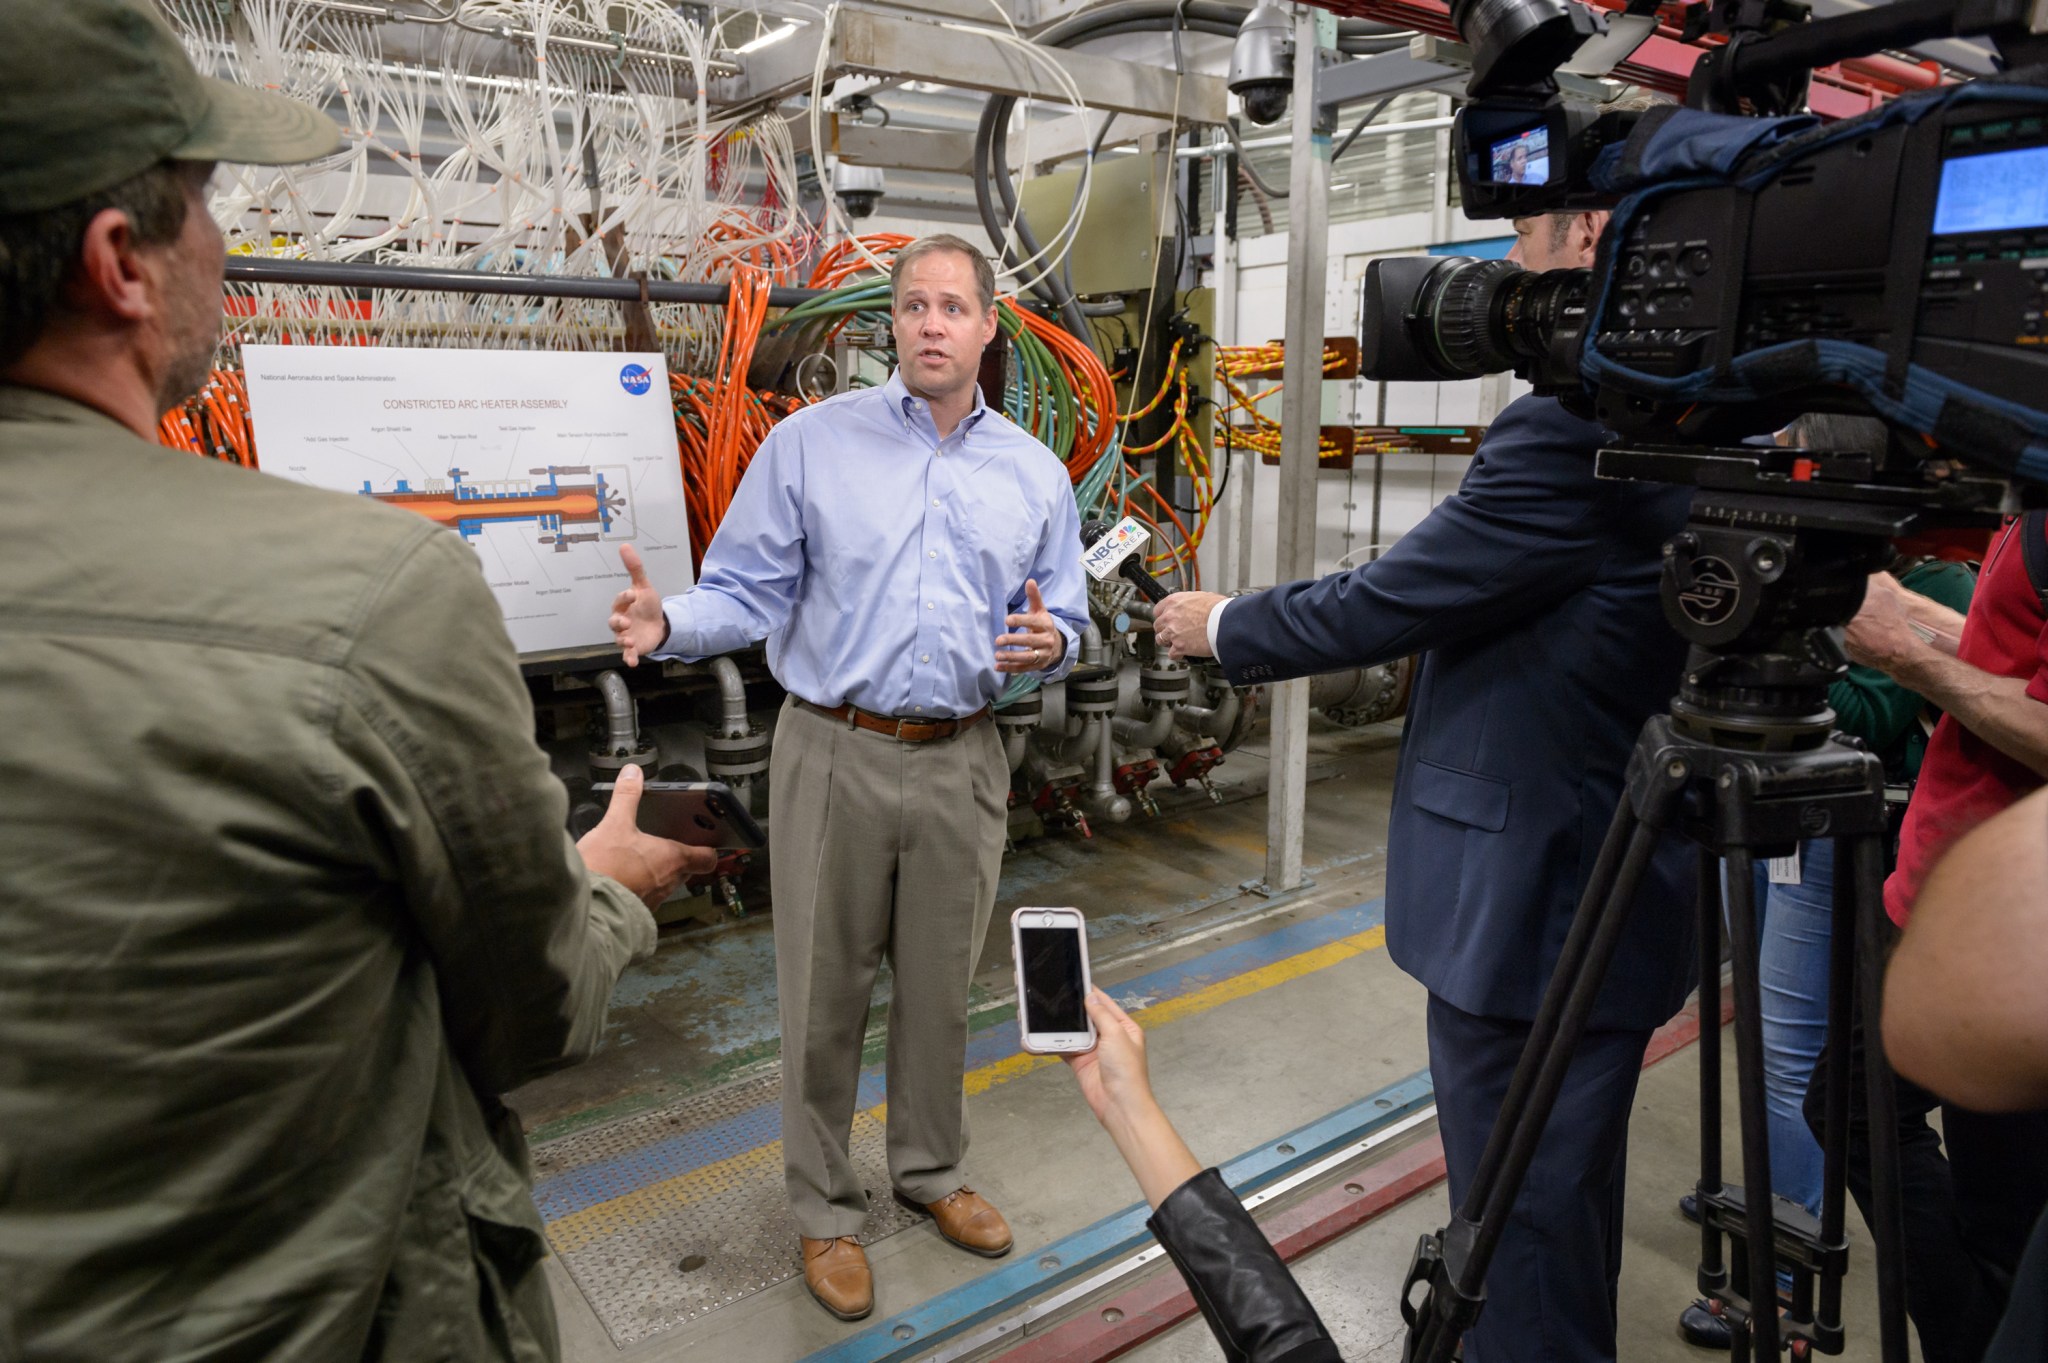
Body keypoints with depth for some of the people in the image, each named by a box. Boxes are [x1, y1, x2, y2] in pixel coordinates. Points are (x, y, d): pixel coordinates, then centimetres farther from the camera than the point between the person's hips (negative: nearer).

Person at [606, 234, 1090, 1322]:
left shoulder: (1035, 474, 8)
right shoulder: (810, 443, -1)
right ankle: (825, 1209, 29)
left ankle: (930, 1170, 40)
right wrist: (670, 624, -22)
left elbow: (1065, 620, 12)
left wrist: (1050, 642, -11)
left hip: (961, 762, 3)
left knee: (940, 987, 16)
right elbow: (749, 593, -3)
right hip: (835, 753, -2)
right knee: (824, 994, 7)